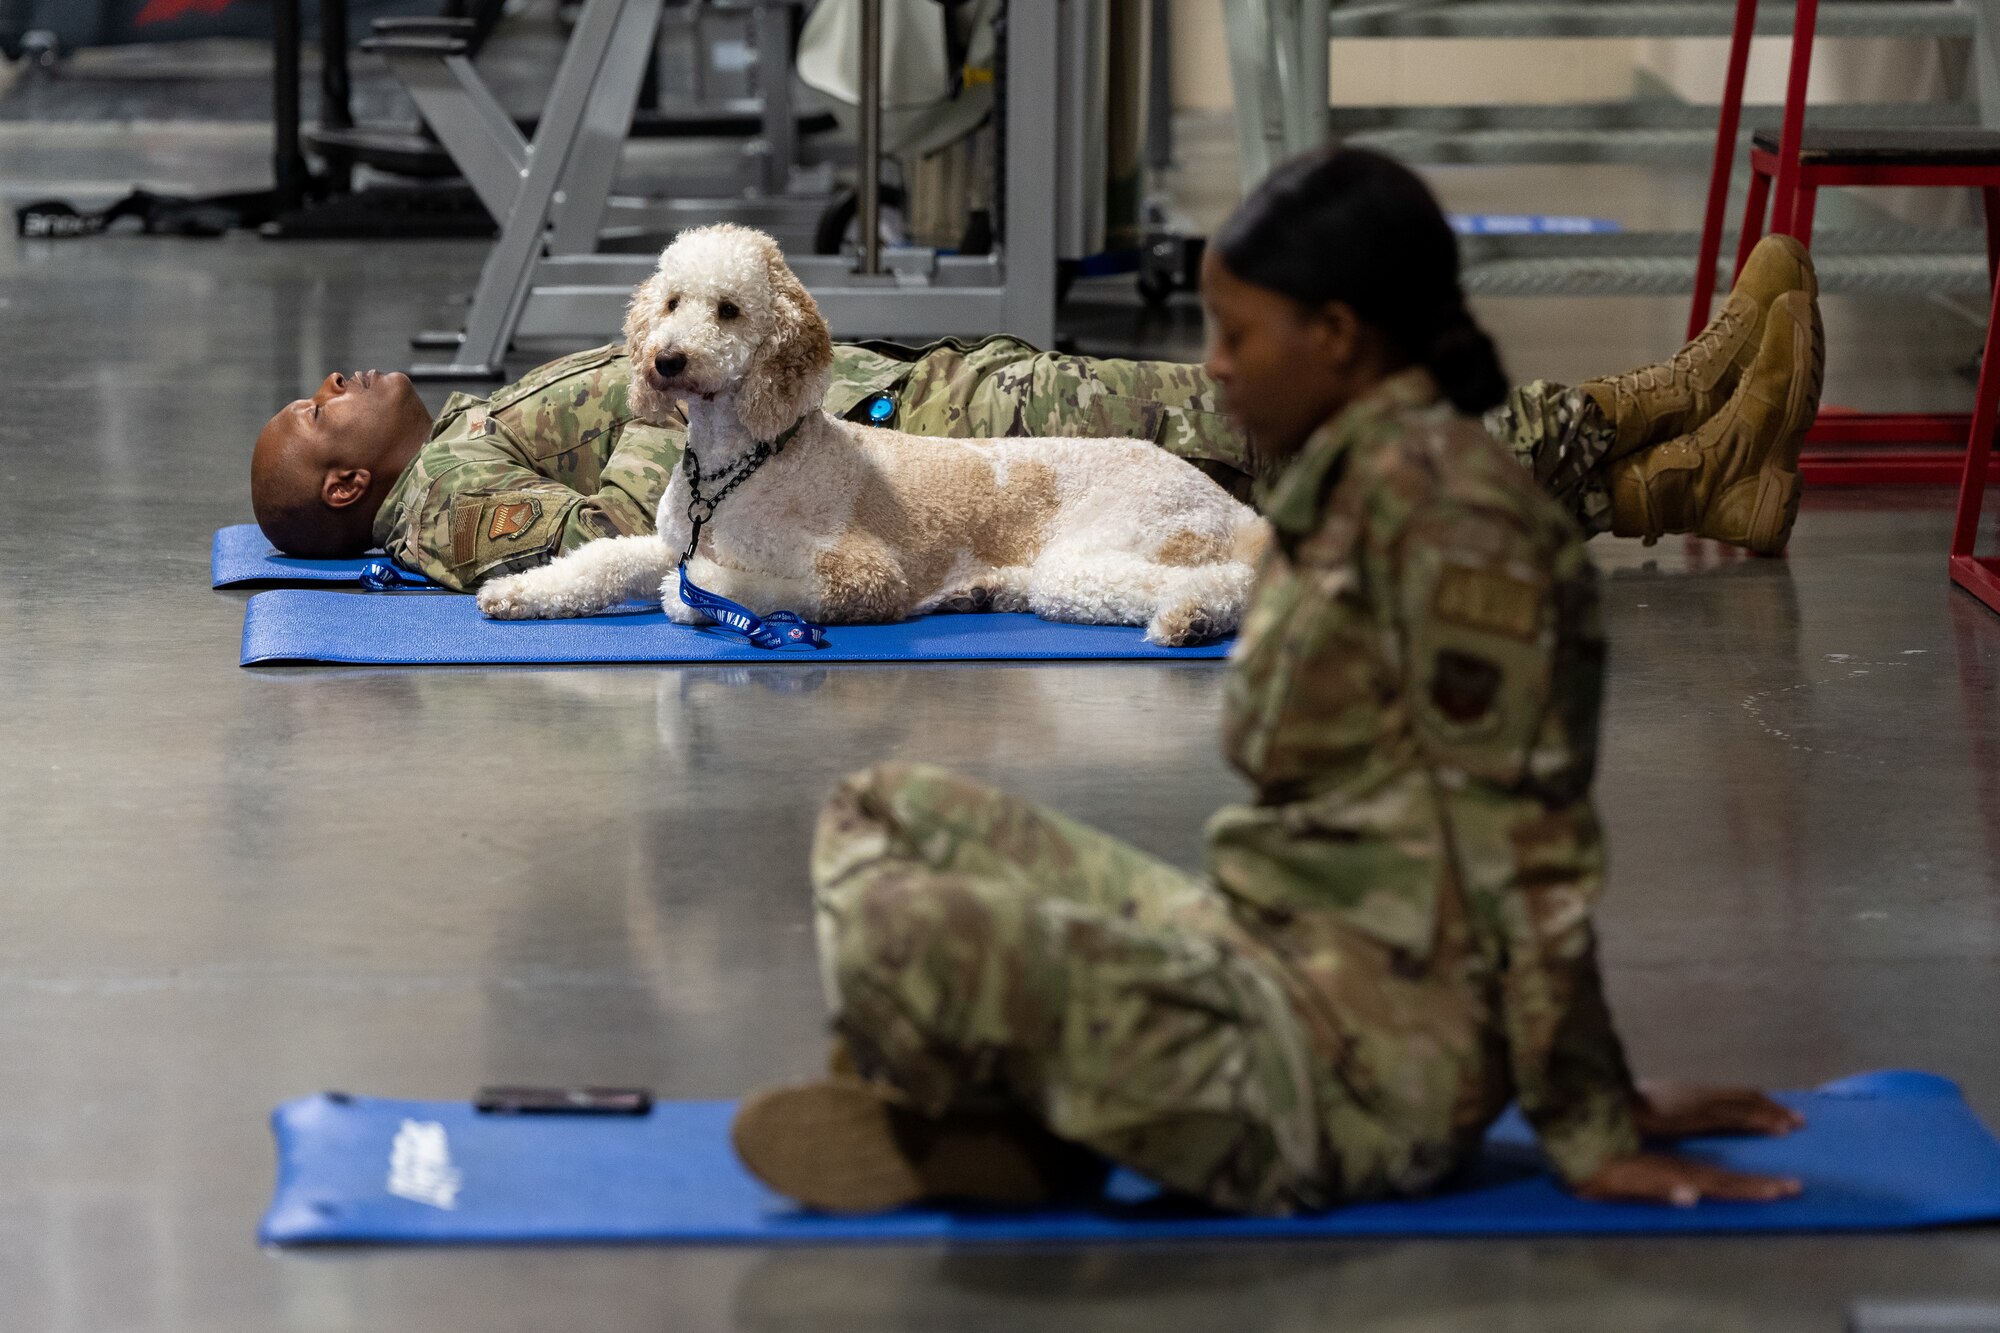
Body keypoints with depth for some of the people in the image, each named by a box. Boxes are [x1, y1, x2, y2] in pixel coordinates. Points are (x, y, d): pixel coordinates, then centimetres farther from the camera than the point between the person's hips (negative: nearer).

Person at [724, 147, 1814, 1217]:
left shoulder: (1431, 494, -15)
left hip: (1356, 1071, -11)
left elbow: (1519, 831, -15)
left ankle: (1023, 1138, 1)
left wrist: (1591, 1132, -13)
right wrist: (1595, 1091, 19)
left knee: (907, 938, -29)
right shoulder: (1337, 490, 15)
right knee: (889, 810, 16)